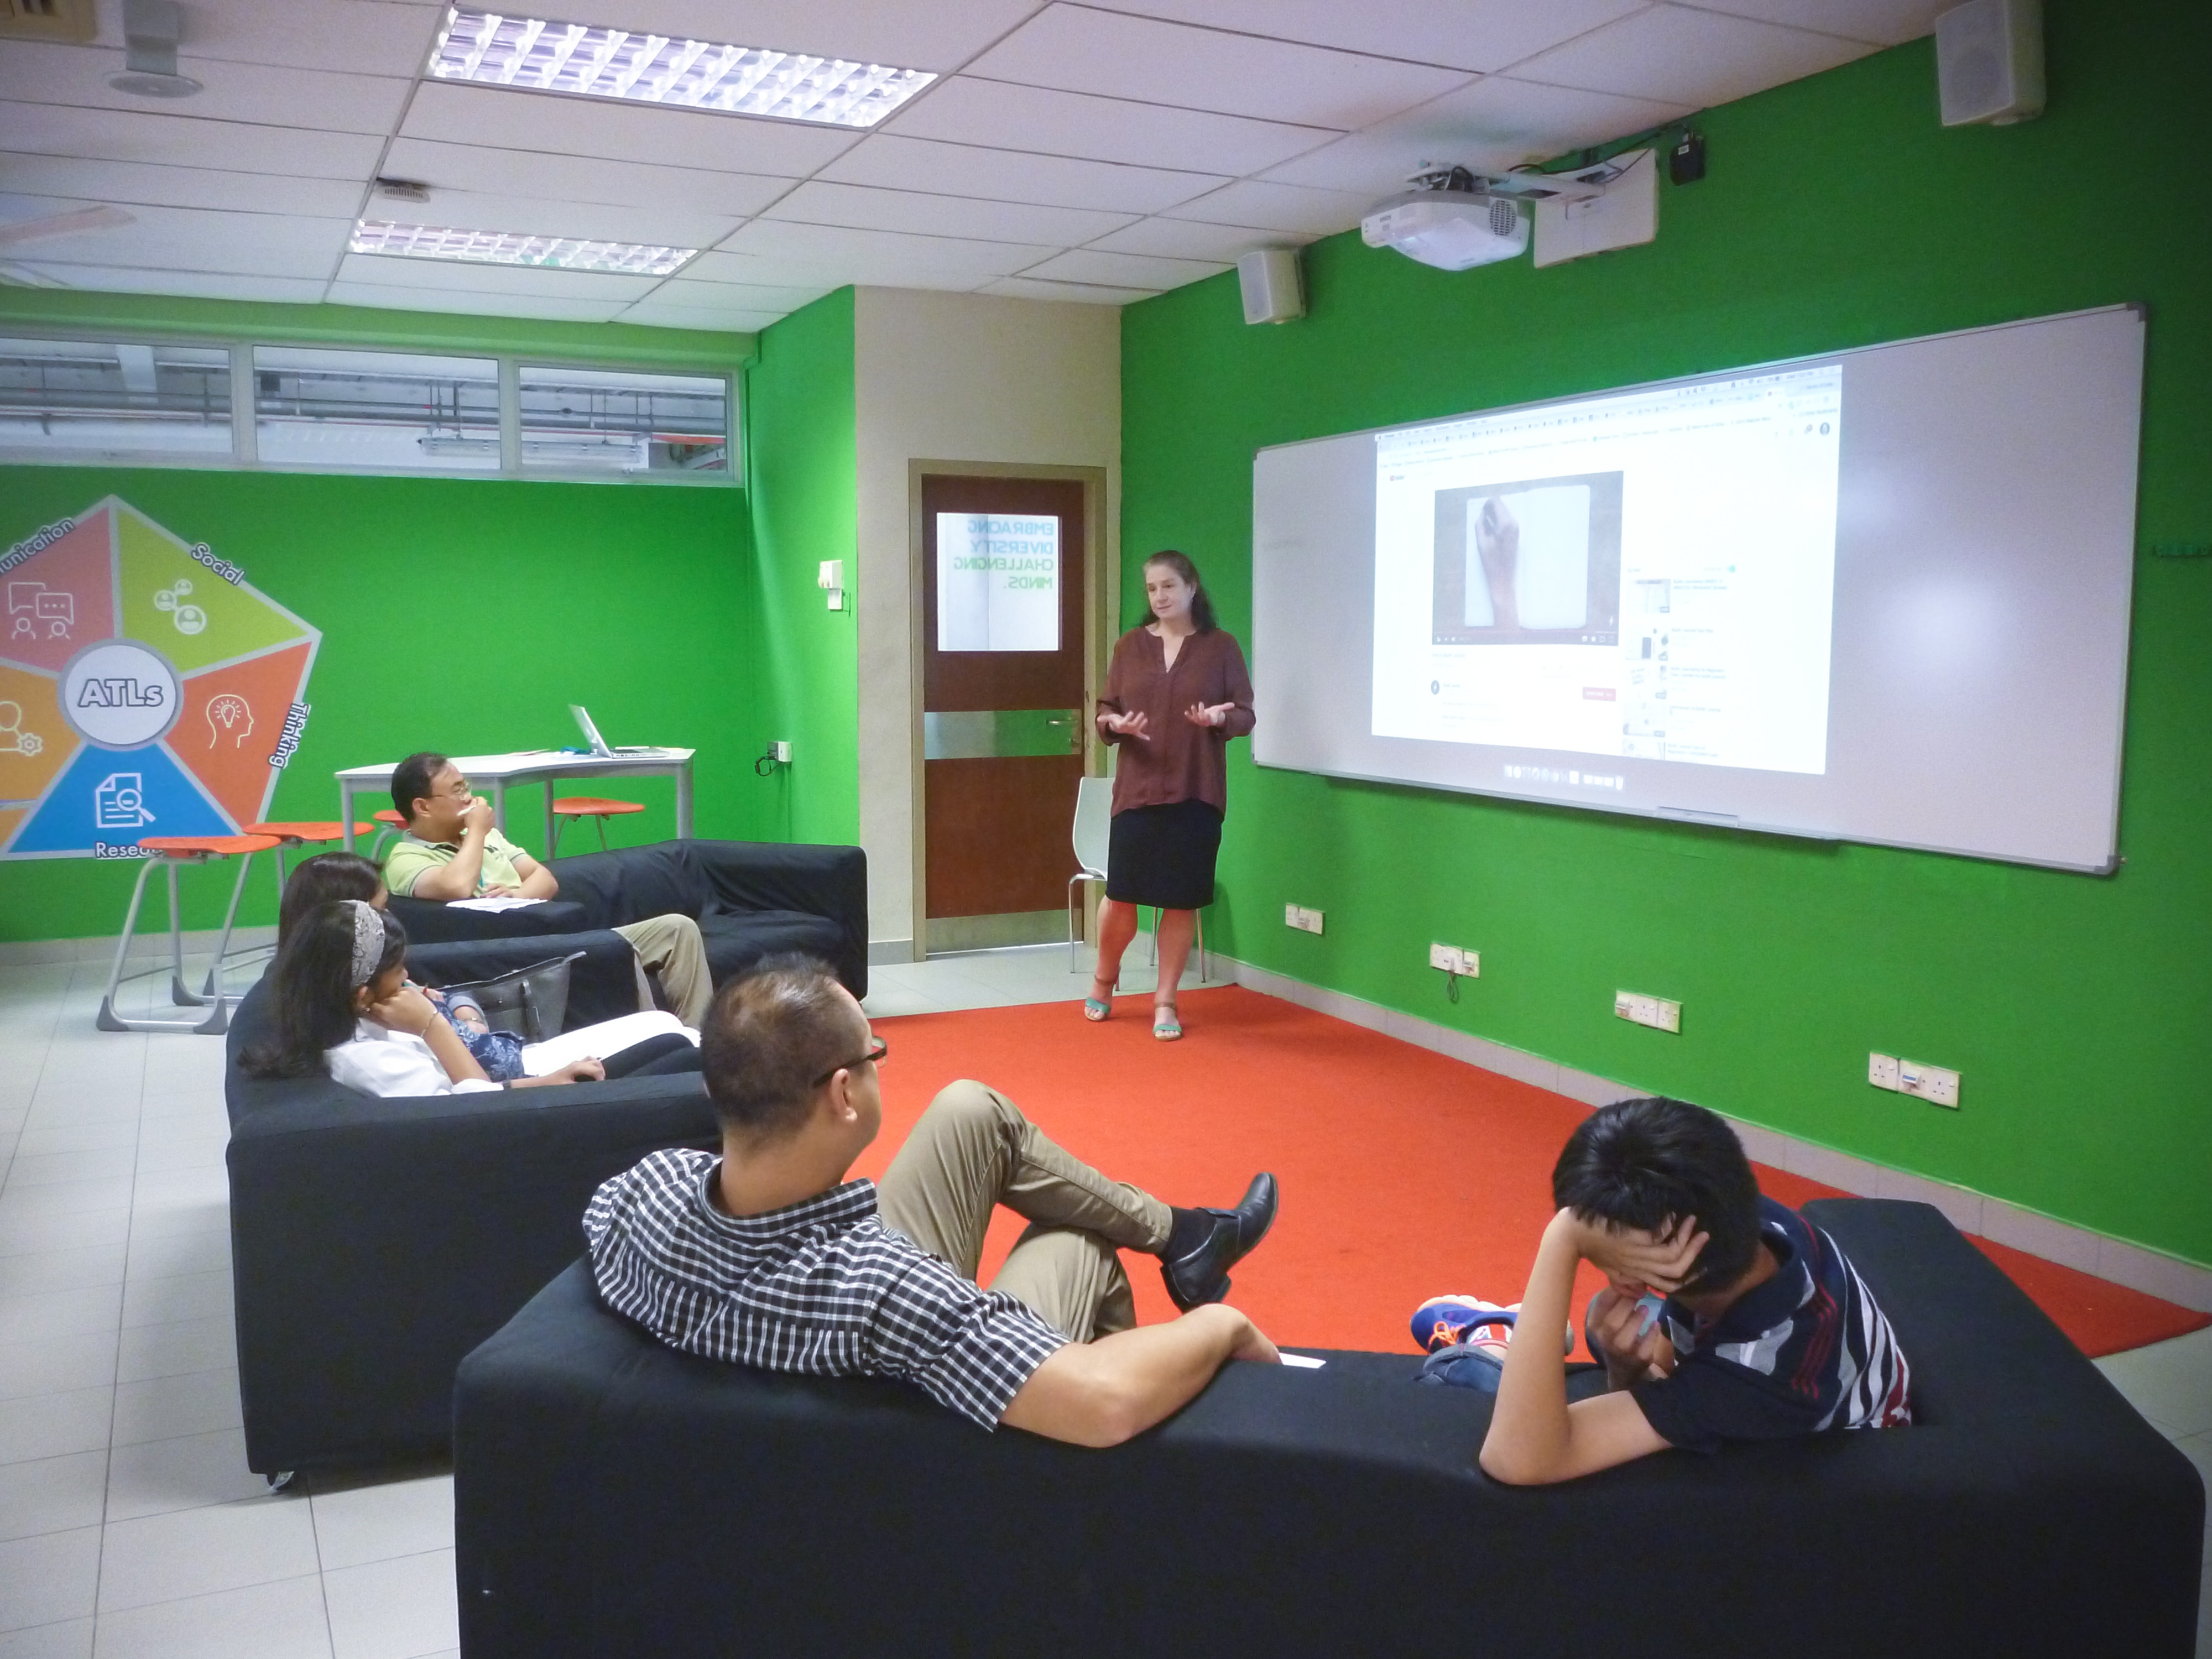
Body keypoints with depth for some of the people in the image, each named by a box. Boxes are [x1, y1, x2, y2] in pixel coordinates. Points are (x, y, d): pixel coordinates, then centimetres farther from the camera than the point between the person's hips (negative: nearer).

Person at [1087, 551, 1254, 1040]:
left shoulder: (1220, 646, 2)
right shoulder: (1130, 646, 7)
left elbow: (1246, 716, 1)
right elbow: (1104, 711, 8)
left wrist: (1221, 717, -21)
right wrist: (1115, 724, -15)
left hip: (1196, 794, -1)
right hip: (1137, 790, 1)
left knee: (1182, 901, 2)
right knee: (1121, 896, 0)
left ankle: (1165, 1001, 17)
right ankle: (1104, 978, 28)